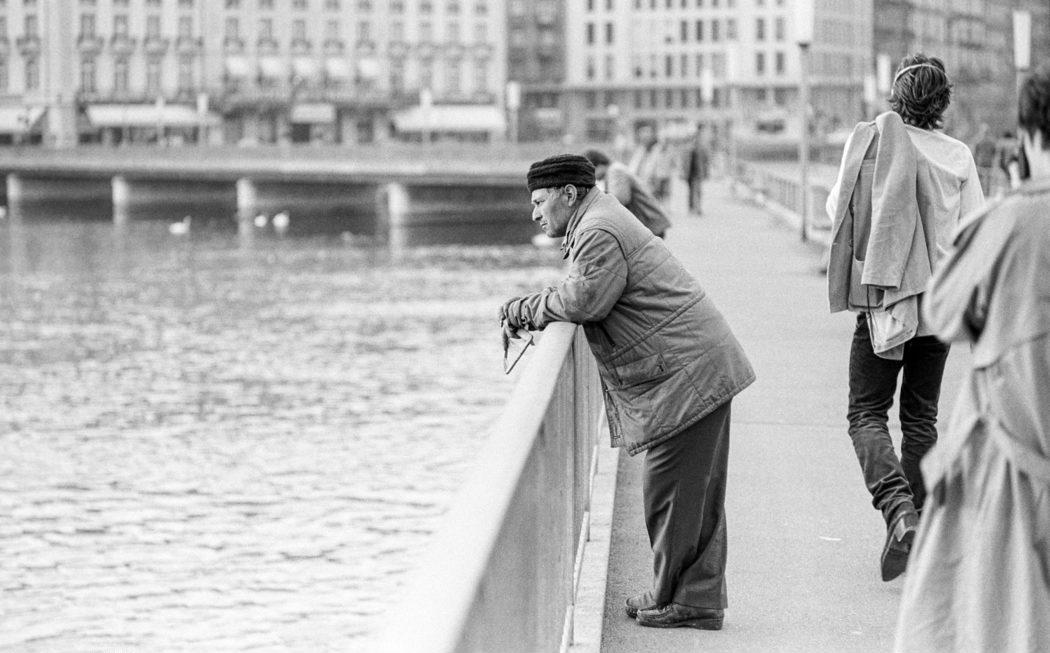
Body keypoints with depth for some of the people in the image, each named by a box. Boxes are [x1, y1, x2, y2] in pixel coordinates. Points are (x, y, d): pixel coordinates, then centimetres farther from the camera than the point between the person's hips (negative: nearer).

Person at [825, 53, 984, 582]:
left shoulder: (868, 140, -6)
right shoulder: (959, 157, -3)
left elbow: (837, 209, 1)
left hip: (881, 298, -2)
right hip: (939, 301, 2)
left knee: (867, 414, 5)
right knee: (921, 416, 15)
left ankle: (897, 510, -18)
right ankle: (921, 523, 15)